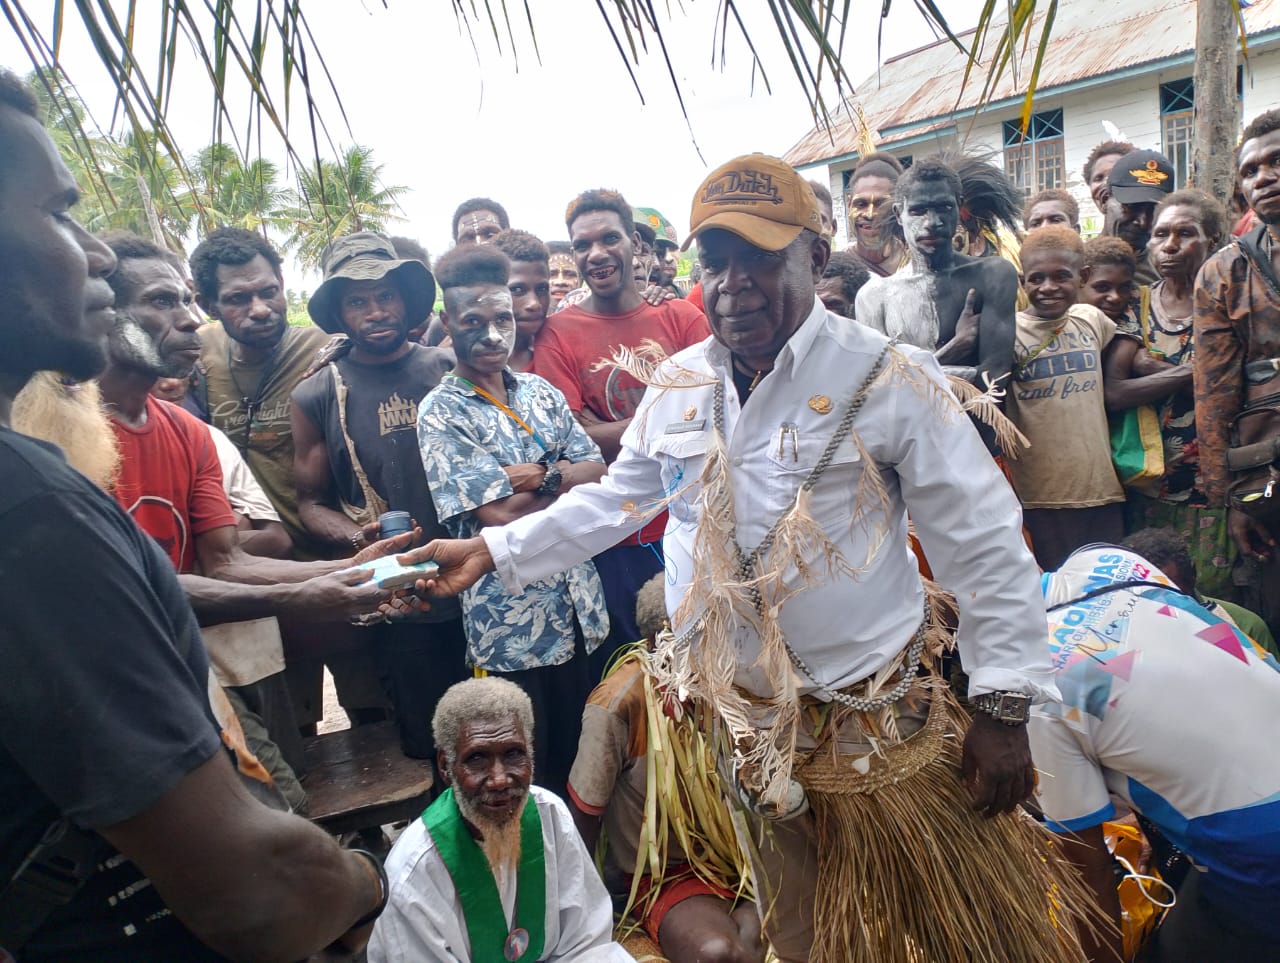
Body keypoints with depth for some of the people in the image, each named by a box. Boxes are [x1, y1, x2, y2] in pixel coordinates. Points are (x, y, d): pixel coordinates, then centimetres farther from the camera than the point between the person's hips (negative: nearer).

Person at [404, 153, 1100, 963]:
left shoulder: (889, 379, -13)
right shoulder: (675, 385, 2)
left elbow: (986, 546, -9)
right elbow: (613, 501, 13)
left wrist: (1005, 707, -10)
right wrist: (494, 550, 8)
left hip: (872, 721, -3)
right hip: (734, 717, 4)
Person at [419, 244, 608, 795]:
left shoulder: (541, 393, 8)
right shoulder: (440, 413, -10)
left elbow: (597, 471, 0)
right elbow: (501, 513, -18)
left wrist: (542, 476, -16)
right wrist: (571, 479, -8)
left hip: (577, 600, 5)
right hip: (508, 614, -5)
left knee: (583, 745, 19)